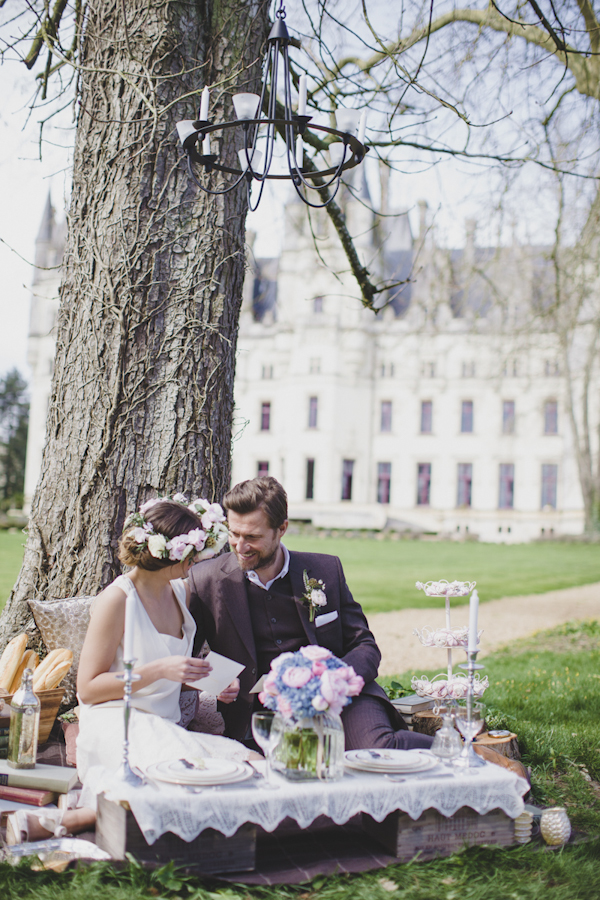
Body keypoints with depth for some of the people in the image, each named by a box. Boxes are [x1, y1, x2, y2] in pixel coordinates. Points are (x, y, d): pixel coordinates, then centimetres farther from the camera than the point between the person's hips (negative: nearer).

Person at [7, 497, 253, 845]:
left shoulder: (182, 590, 15)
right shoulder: (118, 599, -7)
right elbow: (88, 688, -8)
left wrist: (207, 682, 9)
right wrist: (158, 670, -17)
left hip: (166, 728, 8)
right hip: (116, 727, -8)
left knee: (253, 764, -22)